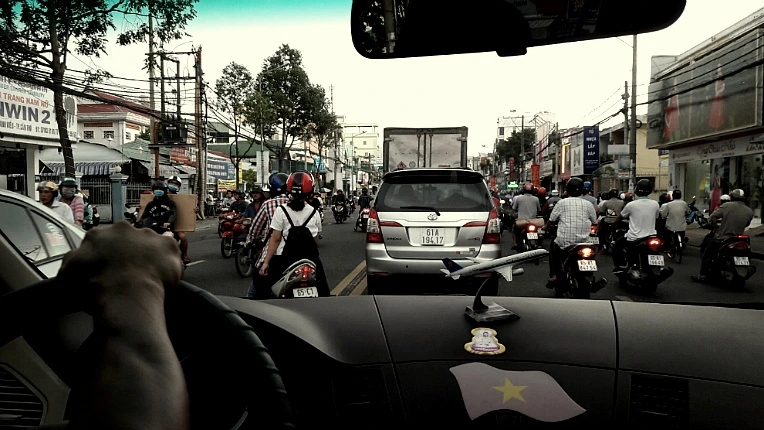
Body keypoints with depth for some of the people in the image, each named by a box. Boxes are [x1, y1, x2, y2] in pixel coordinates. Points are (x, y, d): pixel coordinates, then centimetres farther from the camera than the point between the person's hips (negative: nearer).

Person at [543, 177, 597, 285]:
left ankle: (553, 276, 17)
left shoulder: (562, 202, -2)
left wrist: (546, 227, 24)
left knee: (553, 248, 28)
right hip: (584, 242, 2)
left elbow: (552, 219, 3)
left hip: (565, 241, -2)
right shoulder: (588, 204, 3)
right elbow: (594, 222, 11)